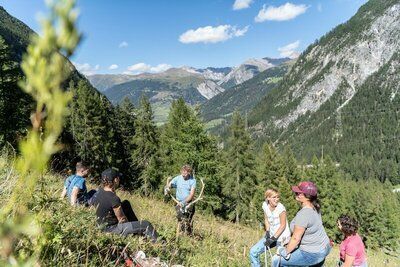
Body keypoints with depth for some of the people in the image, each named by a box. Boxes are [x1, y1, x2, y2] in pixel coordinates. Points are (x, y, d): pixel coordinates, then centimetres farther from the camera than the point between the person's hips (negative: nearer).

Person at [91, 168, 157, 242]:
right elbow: (122, 219, -16)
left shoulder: (99, 191, -4)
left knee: (126, 203, 24)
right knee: (146, 225, -13)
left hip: (103, 224, 10)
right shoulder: (114, 198, -28)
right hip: (112, 228, -10)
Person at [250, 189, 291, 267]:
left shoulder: (281, 208, -21)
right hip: (271, 235, 6)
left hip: (282, 238, -5)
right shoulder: (265, 205, -5)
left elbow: (283, 225, -16)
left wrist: (273, 238, -18)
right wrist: (267, 232, -5)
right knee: (253, 252, 0)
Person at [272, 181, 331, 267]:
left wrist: (285, 252, -11)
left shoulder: (303, 214, -29)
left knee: (277, 260, -3)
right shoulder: (314, 208, 0)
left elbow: (296, 238, -26)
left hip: (313, 254, -9)